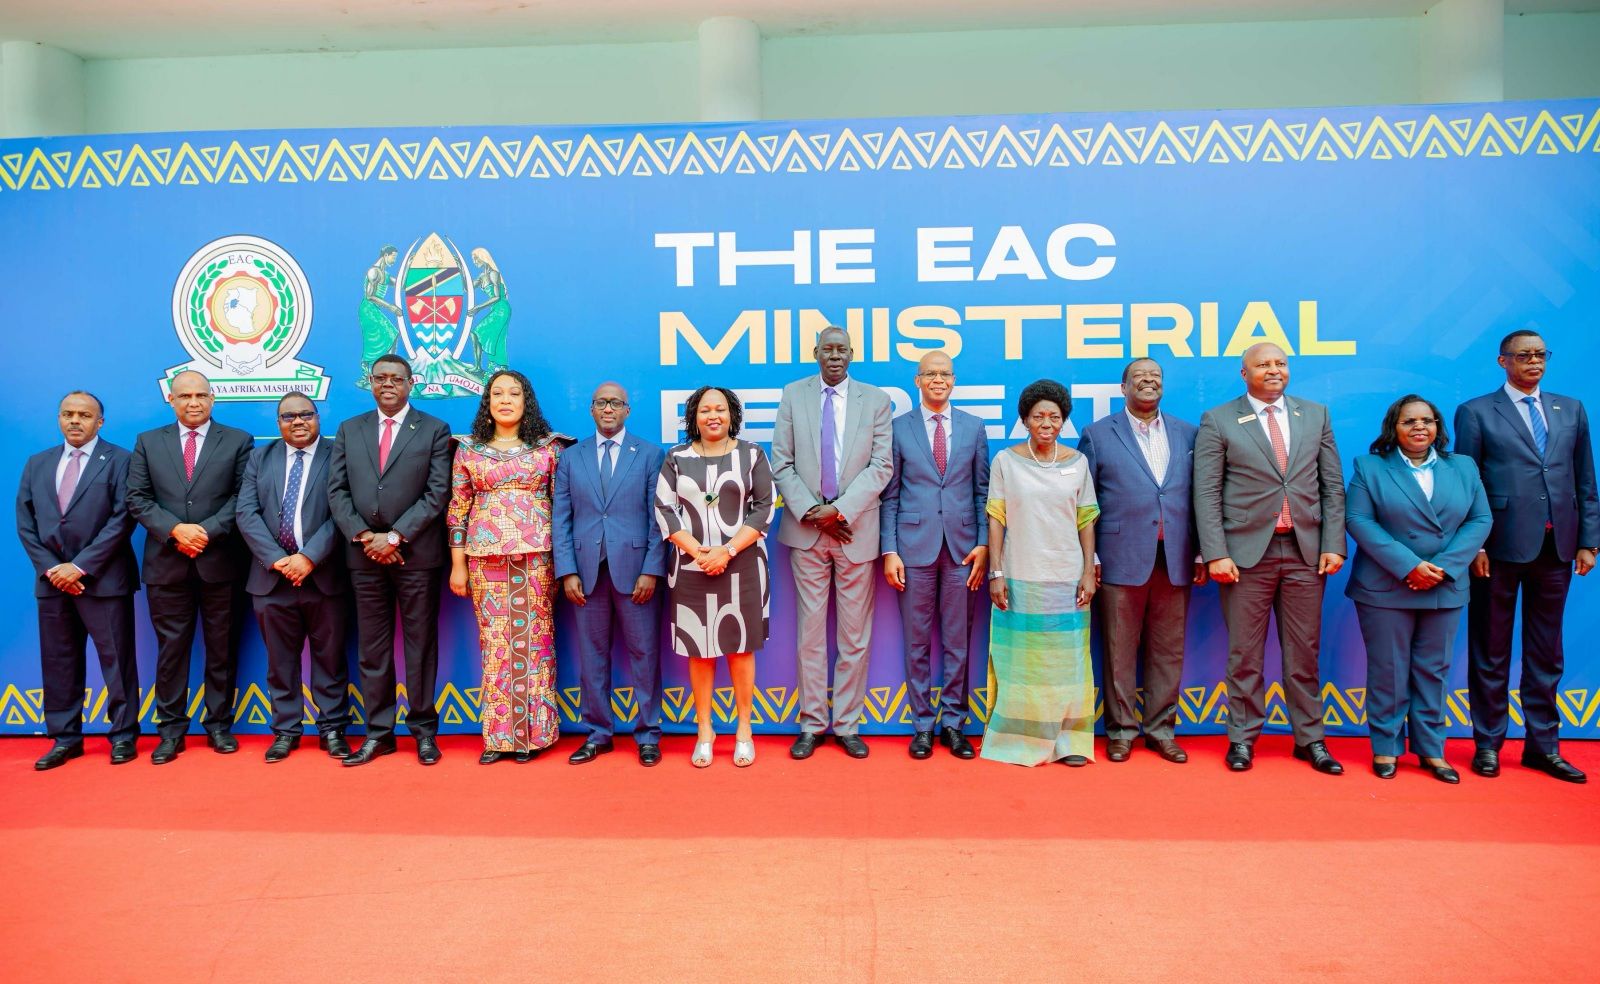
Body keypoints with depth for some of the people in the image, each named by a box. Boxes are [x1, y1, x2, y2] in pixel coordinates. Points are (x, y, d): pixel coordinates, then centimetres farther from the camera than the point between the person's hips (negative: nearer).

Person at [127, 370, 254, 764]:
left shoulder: (238, 441, 5)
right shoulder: (148, 442, 10)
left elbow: (242, 497, -2)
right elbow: (137, 498, 3)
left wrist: (207, 531, -14)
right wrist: (175, 530, -11)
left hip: (219, 561, -1)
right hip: (166, 563, 1)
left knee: (221, 647, 6)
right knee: (170, 648, 6)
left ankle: (219, 724, 16)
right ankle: (171, 728, 15)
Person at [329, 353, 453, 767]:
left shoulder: (434, 430, 2)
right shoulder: (349, 430, 12)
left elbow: (437, 493, -6)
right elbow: (337, 491, 7)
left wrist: (395, 536, -12)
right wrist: (362, 536, -7)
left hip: (416, 553, -3)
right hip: (364, 555, 3)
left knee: (421, 644, 4)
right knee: (372, 648, 8)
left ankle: (424, 729, 13)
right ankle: (378, 733, 16)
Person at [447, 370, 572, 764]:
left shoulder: (550, 447, 5)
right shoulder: (469, 450, 9)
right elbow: (457, 510, 8)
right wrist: (457, 565, 4)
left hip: (537, 555, -1)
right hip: (486, 557, 1)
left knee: (535, 638, 1)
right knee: (495, 641, 3)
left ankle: (534, 731, 11)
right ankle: (498, 734, 12)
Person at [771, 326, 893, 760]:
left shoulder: (876, 400, 3)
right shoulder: (793, 395, 5)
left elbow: (882, 465, -3)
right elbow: (781, 463, 3)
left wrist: (840, 509, -13)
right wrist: (810, 511, -9)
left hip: (856, 529, 0)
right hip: (806, 529, 0)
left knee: (855, 635, 5)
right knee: (810, 632, 6)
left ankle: (847, 725, 17)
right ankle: (811, 724, 17)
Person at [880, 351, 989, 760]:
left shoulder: (974, 427, 8)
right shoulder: (898, 428, 3)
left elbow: (982, 491, 8)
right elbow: (889, 495, 2)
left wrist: (983, 543, -1)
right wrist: (889, 550, -4)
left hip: (963, 547, 1)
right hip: (915, 546, -1)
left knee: (958, 641, 7)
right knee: (917, 642, 6)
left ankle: (953, 722, 19)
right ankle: (923, 724, 18)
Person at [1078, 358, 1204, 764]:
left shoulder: (1187, 434, 12)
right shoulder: (1098, 434, 3)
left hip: (1175, 560, 3)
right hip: (1121, 558, -3)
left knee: (1168, 650, 8)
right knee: (1119, 650, 4)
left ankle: (1160, 727, 21)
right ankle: (1121, 729, 16)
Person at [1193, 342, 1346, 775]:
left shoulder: (1315, 415, 11)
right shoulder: (1218, 421, 0)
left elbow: (1333, 486, 10)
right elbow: (1206, 493, -4)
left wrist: (1334, 544, 1)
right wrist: (1216, 554, -12)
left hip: (1306, 551, 3)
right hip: (1247, 551, -3)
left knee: (1304, 653, 10)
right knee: (1245, 654, 5)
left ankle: (1310, 740, 22)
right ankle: (1242, 738, 16)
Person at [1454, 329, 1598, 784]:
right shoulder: (1476, 412, 0)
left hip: (1556, 547, 4)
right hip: (1501, 546, -4)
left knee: (1546, 653, 11)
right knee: (1491, 652, 6)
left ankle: (1543, 745, 22)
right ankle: (1488, 744, 15)